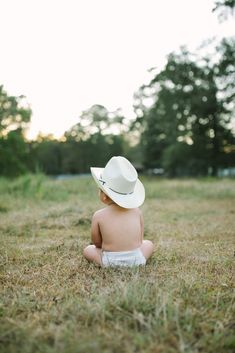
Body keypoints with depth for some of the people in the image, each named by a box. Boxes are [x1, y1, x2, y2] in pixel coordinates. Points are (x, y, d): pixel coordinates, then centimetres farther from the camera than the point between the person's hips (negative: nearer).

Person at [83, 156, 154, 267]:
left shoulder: (98, 216, -7)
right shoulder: (137, 211, -1)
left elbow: (96, 243, 6)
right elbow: (140, 239, 8)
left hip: (110, 262, -1)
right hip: (136, 260, 2)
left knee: (88, 249, 24)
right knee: (149, 244, 30)